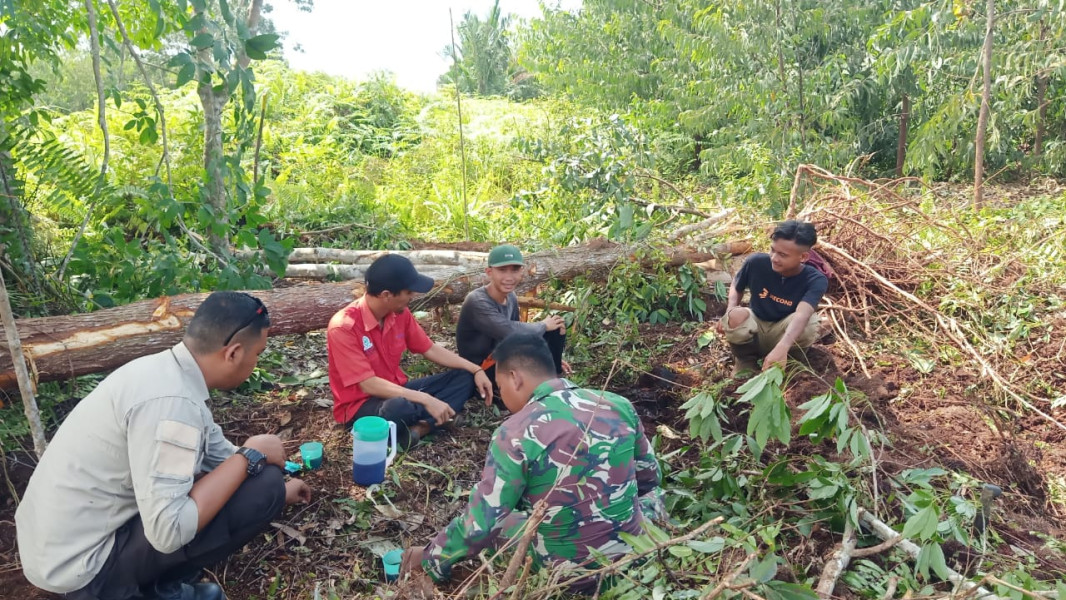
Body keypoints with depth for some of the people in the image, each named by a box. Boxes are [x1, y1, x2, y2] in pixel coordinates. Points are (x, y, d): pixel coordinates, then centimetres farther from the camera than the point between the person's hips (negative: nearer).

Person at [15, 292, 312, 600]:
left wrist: (281, 489, 27)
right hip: (80, 566, -9)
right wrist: (251, 455, -19)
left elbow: (219, 453, 15)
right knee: (262, 486, -17)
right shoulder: (172, 401, -28)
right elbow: (167, 532, -29)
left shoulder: (165, 369, 1)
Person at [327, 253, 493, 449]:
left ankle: (417, 429, -22)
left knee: (464, 377, -4)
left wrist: (476, 370, -2)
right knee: (398, 409, -42)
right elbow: (368, 385, -27)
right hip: (360, 404, -8)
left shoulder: (400, 313, -4)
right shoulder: (343, 327, -24)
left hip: (396, 391, 8)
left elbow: (431, 349, 7)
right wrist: (426, 400, -30)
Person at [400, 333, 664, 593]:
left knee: (498, 524, 22)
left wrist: (429, 558, 3)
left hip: (571, 574, -4)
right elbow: (649, 478, 9)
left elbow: (480, 525, -15)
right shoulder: (618, 404, -5)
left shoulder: (515, 434, -19)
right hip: (636, 555, 5)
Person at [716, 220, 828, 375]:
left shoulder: (815, 280, -22)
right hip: (754, 330, 1)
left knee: (809, 323, -34)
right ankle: (746, 360, -4)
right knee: (738, 316, -34)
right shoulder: (756, 263, -16)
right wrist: (730, 311, -18)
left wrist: (782, 348, -58)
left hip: (782, 334, 0)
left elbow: (801, 315, -40)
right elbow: (736, 286, 4)